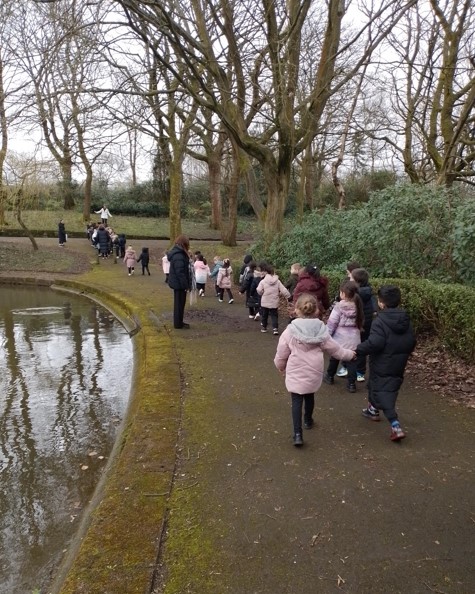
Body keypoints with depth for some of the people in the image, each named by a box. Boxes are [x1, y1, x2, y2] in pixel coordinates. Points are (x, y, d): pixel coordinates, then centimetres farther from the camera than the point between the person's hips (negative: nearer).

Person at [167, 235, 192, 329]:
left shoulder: (178, 253, 10)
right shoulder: (179, 256, -23)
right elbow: (180, 273, -25)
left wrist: (187, 284, 16)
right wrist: (186, 285, -19)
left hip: (177, 283, 10)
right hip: (179, 284, -10)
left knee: (180, 303, 18)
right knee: (179, 304, 0)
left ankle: (179, 322, 29)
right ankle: (178, 324, 10)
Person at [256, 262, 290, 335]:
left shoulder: (263, 281, -11)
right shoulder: (277, 281, -4)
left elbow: (259, 290, -16)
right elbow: (284, 290, -6)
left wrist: (263, 293, 6)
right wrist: (288, 296, 6)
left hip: (265, 303, -1)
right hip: (274, 303, 1)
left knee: (264, 315, 15)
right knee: (274, 316, 8)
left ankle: (264, 327, 27)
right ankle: (275, 328, -5)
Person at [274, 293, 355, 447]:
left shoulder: (290, 331, -14)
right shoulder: (321, 331, -6)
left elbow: (281, 355, -6)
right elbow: (335, 349, 5)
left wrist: (281, 367, 15)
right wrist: (349, 354, 24)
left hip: (295, 373, -3)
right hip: (314, 373, 3)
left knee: (296, 401, 1)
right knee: (310, 396, 25)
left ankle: (297, 434, -8)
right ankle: (308, 420, 47)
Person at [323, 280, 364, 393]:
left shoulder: (339, 306, -17)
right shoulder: (357, 306, -1)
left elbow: (332, 323, -14)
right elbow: (360, 323, 10)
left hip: (340, 338, -3)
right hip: (353, 339, 3)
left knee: (334, 358, 17)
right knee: (352, 360, 9)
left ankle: (330, 376, 35)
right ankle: (351, 383, 9)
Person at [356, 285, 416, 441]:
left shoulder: (380, 321, -21)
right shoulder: (406, 320, 4)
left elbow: (374, 343, -29)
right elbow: (412, 342, 10)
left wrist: (358, 350, -17)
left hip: (382, 366, -8)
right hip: (398, 366, 8)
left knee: (383, 395, -1)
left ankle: (396, 427, -10)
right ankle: (373, 410, 45)